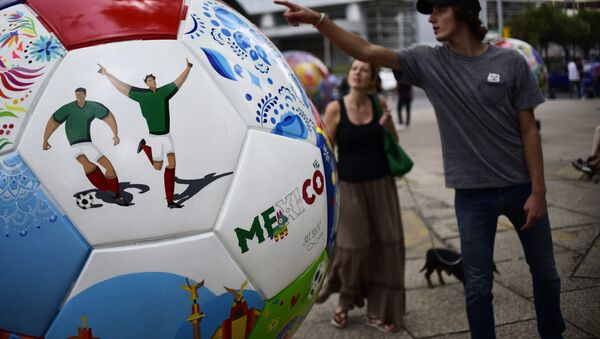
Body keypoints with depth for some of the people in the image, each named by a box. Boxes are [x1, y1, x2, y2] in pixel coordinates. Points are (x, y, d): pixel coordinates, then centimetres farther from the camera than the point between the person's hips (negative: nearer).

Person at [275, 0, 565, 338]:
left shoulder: (511, 62, -6)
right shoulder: (428, 62, -3)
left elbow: (529, 130, -4)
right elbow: (367, 51, -12)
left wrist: (538, 190, -6)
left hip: (520, 187, 0)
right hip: (472, 193, 0)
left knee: (545, 273, 16)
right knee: (478, 285, 7)